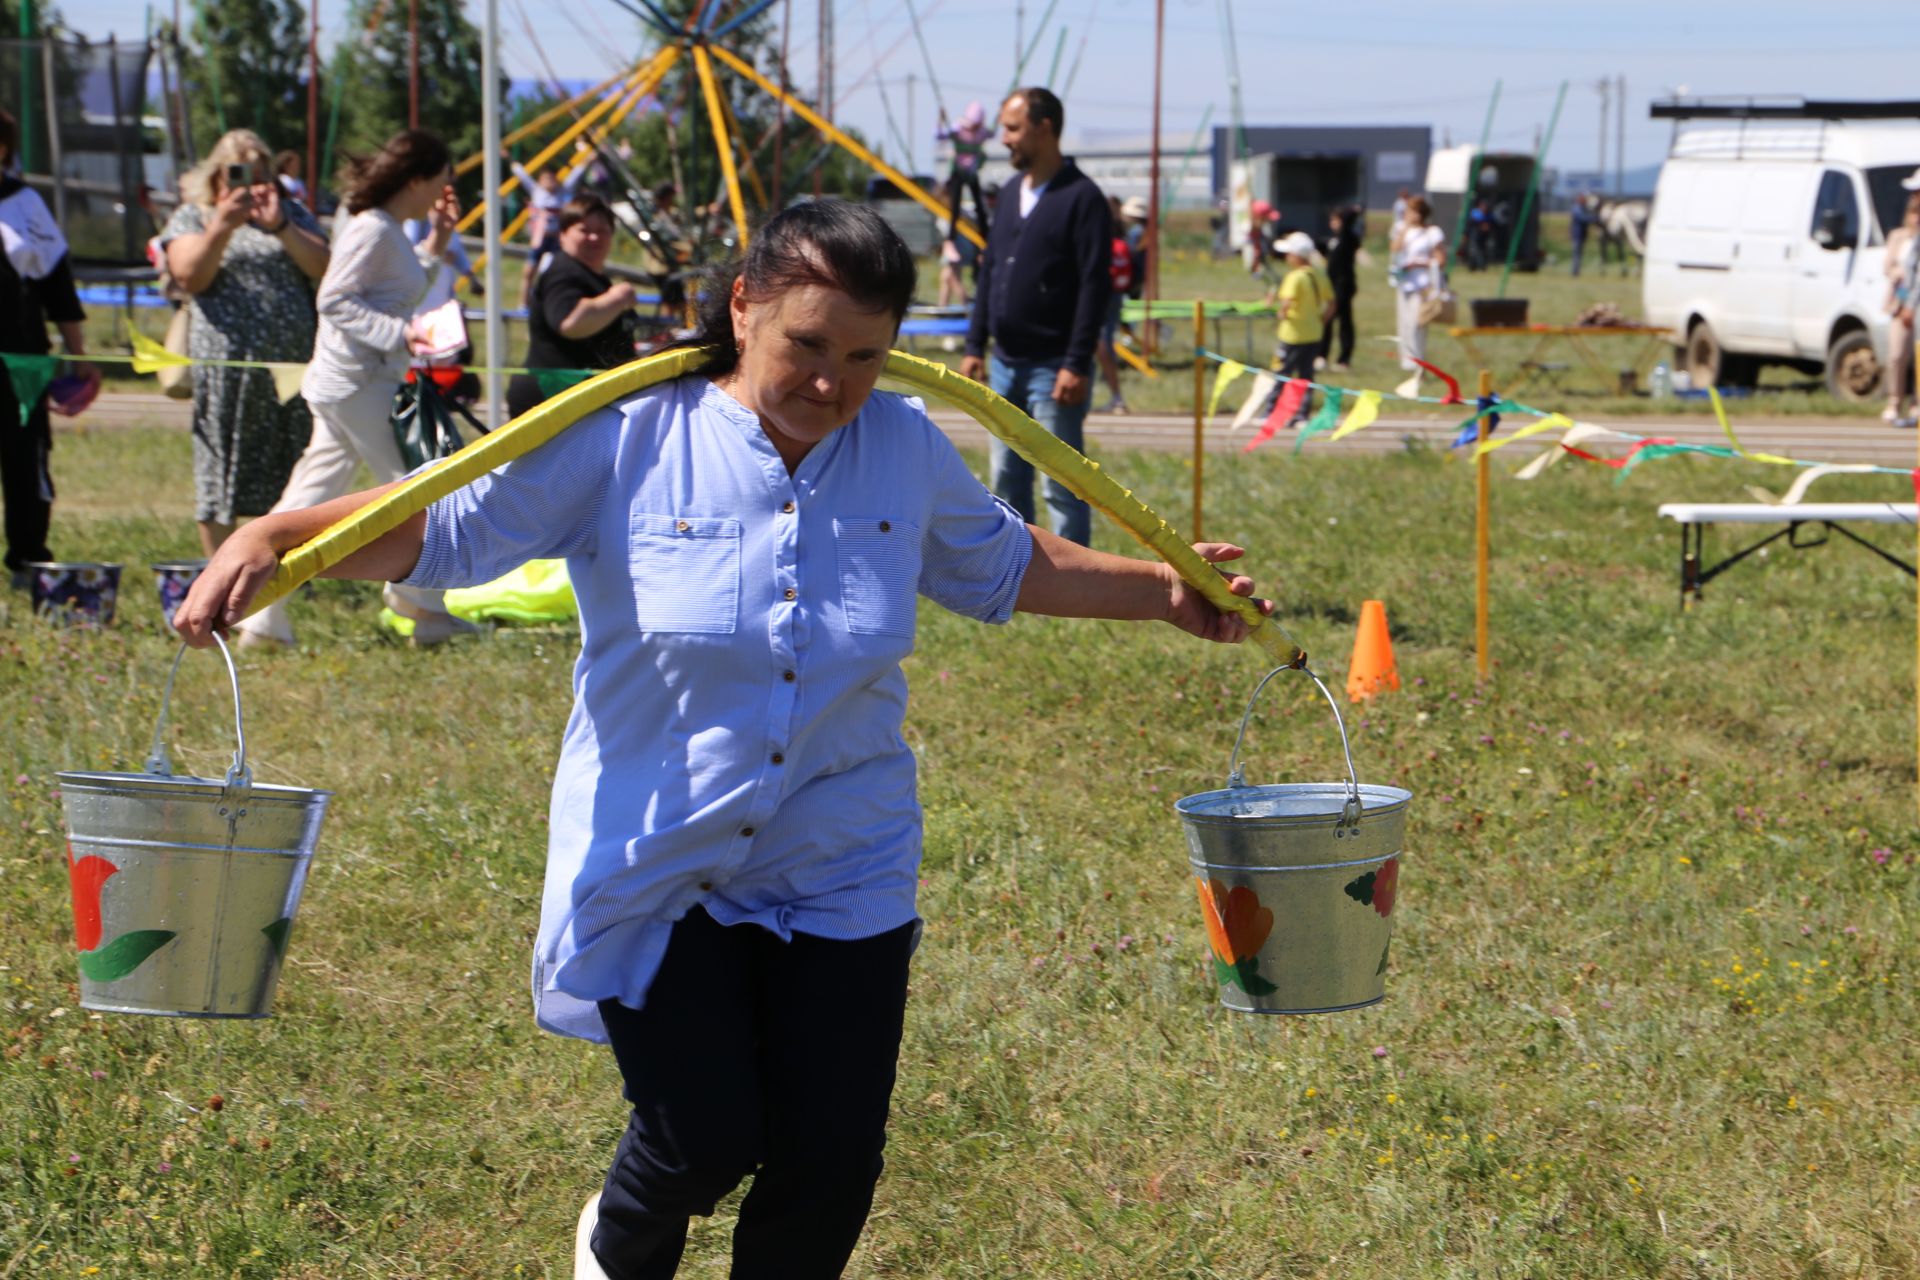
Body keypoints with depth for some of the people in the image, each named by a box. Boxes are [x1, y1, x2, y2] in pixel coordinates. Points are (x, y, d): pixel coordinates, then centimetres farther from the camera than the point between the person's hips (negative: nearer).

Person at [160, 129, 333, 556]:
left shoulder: (292, 213, 16)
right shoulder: (192, 216, 9)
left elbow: (323, 268, 2)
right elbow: (190, 277, -6)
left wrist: (280, 226, -10)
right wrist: (221, 226, -19)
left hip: (292, 364, 2)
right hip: (225, 361, -2)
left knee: (286, 476, 2)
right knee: (221, 474, -2)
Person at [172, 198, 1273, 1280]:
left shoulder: (906, 450, 1)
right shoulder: (630, 444, -12)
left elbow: (1003, 568, 19)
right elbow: (442, 526, -14)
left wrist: (1161, 592, 21)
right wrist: (272, 539, -28)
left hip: (842, 876, 3)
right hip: (654, 871, -3)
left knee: (832, 1159, -2)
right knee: (704, 1139, -8)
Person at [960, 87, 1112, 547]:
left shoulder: (1082, 198, -10)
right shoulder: (1011, 195, 13)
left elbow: (1095, 286, -15)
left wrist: (1077, 365, -19)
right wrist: (975, 345, 11)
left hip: (1053, 369, -8)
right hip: (1005, 364, 8)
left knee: (1062, 485, -3)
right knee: (1007, 479, 11)